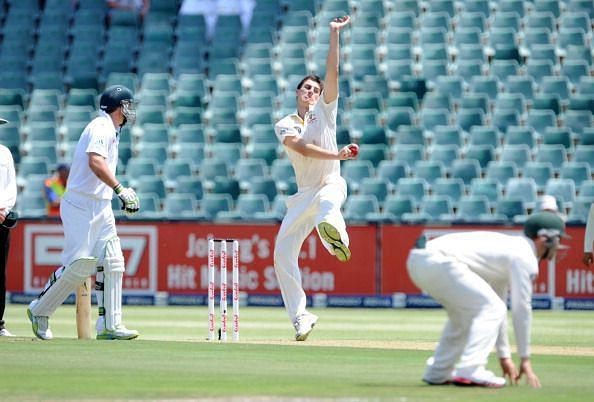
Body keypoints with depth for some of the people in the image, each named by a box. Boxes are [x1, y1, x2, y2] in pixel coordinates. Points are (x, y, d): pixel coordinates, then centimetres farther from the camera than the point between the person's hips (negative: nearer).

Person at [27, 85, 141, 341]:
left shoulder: (111, 130, 19)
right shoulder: (101, 127, -11)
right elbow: (95, 161, -27)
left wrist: (125, 196, 14)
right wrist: (120, 190, -32)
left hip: (101, 207, 10)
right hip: (82, 205, -10)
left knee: (112, 263, 1)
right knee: (80, 264, -12)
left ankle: (109, 325, 1)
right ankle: (39, 310, 4)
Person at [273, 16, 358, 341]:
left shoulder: (325, 110, 6)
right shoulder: (284, 125, 6)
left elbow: (332, 72, -5)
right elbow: (301, 147, -14)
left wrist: (334, 35, -11)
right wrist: (336, 154, -24)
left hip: (330, 184, -3)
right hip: (303, 195, 3)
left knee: (327, 199, -42)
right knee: (283, 253, -1)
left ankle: (333, 231, -77)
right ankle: (300, 317, 9)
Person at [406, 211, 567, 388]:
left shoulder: (507, 248, 28)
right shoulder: (524, 256, -1)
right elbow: (521, 309, -3)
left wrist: (504, 356, 32)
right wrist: (525, 359, 3)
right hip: (438, 261, -10)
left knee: (465, 313, 26)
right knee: (491, 309, -7)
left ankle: (437, 373, 24)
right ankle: (470, 371, -15)